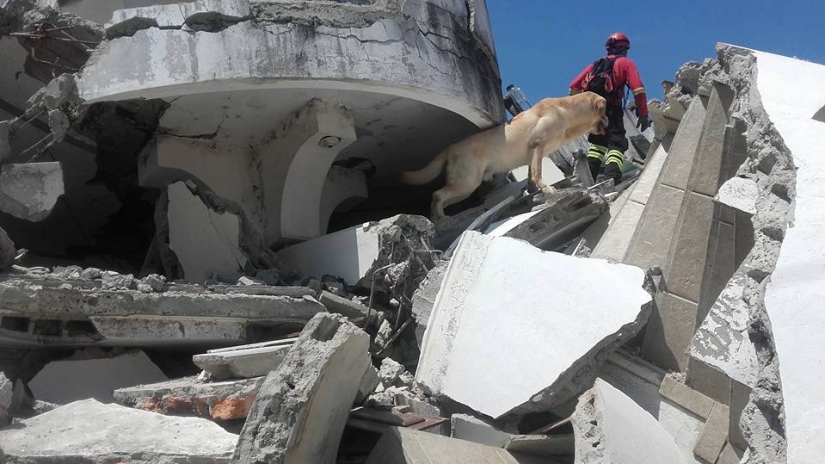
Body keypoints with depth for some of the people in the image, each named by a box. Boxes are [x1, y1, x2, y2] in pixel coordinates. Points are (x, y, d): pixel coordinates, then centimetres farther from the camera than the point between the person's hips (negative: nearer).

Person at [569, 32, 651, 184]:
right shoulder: (626, 63, 11)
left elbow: (574, 86, 19)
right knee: (617, 144, -3)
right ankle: (611, 178, -26)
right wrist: (643, 114, -2)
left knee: (598, 141, 22)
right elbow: (638, 89, -4)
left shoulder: (596, 64, 25)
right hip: (611, 110, -5)